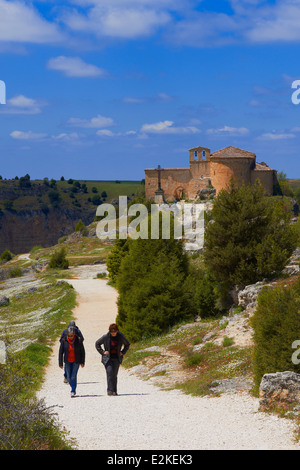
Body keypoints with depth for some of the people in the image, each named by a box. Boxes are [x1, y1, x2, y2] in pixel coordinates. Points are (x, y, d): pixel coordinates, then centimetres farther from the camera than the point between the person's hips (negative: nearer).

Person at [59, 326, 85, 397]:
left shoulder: (78, 340, -12)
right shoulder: (64, 340, -11)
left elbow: (82, 351, -2)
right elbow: (61, 352, -5)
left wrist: (82, 362, -1)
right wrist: (60, 363, -5)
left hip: (76, 361, -2)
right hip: (68, 361, 2)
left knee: (73, 376, -10)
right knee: (69, 377, 6)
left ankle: (73, 391, 0)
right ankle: (73, 388, 31)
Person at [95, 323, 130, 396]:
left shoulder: (121, 337, 0)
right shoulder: (105, 337, -4)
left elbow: (127, 344, 17)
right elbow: (97, 344, 10)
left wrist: (122, 352, 5)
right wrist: (102, 352, 0)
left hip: (117, 358, 2)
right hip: (108, 358, -1)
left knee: (114, 374, -2)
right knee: (109, 371, -18)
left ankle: (114, 391, 7)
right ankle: (110, 390, -20)